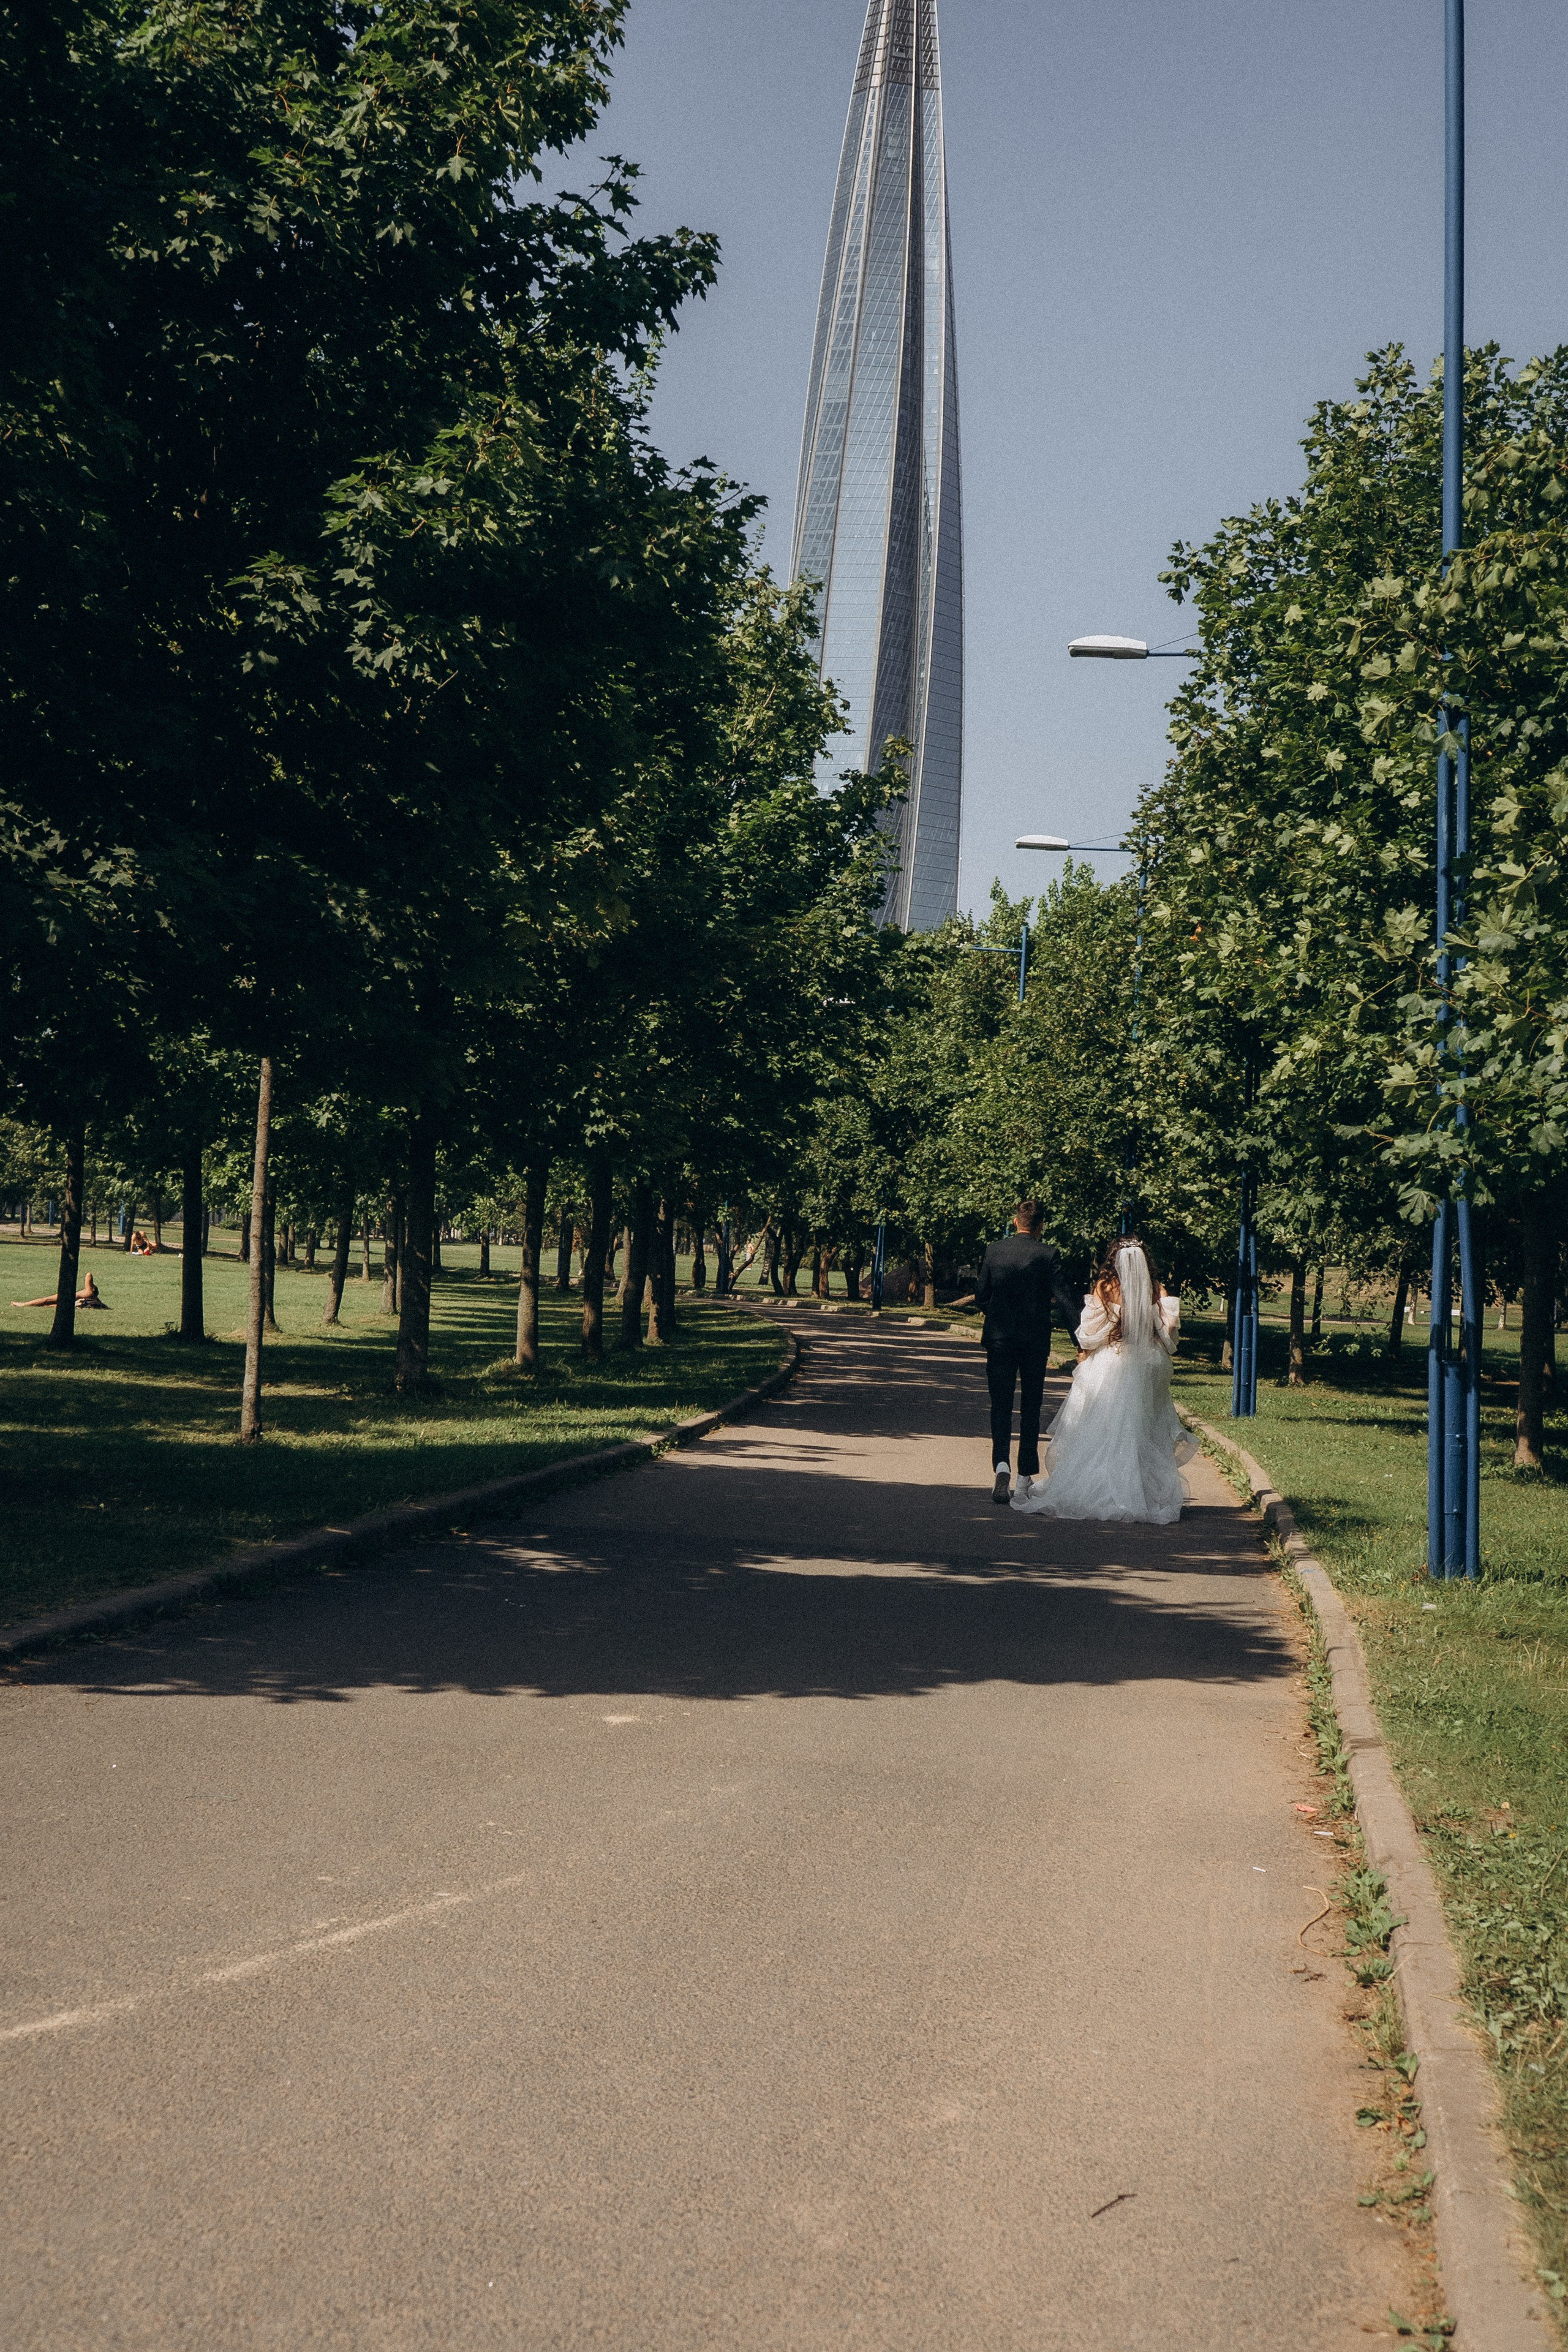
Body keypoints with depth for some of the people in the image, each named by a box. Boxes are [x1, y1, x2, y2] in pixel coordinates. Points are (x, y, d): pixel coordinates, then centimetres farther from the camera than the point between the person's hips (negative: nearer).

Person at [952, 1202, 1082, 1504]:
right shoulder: (1048, 1254, -7)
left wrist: (968, 1300, 29)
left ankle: (1001, 1464, -18)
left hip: (999, 1339, 1)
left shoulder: (994, 1250, 0)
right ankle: (1025, 1476, 15)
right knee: (1030, 1407, 11)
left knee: (1001, 1405, 5)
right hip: (1035, 1340, -1)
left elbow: (982, 1294, 6)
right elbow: (1064, 1297, -12)